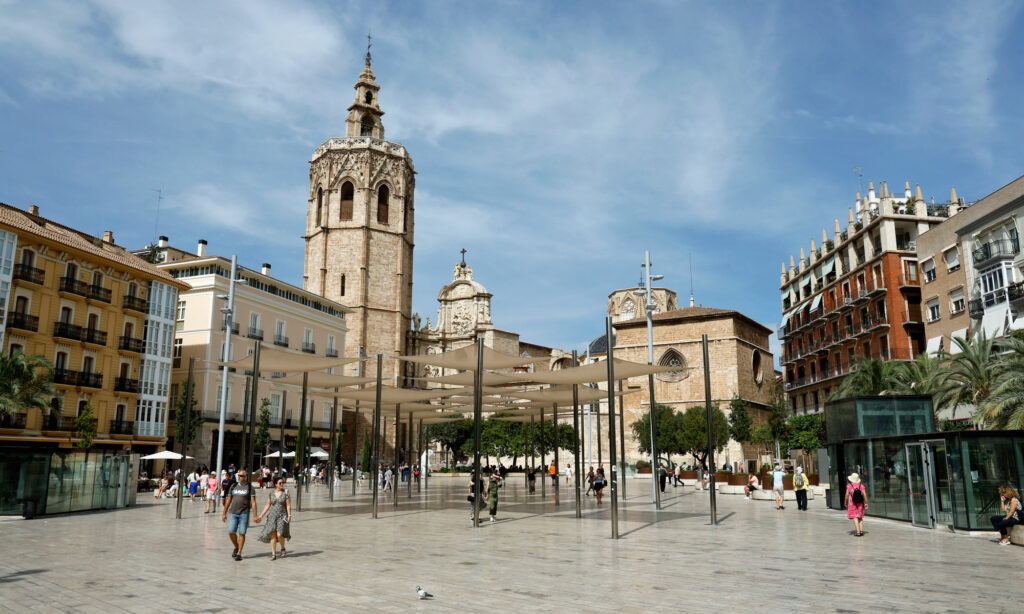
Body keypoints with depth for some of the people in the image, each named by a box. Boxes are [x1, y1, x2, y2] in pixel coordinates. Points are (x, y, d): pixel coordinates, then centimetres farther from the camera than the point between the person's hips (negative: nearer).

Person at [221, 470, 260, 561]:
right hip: (233, 513, 3)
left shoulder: (249, 487, -1)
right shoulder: (233, 486, 9)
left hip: (244, 513, -3)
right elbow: (228, 501, 14)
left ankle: (239, 553, 6)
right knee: (231, 532, -4)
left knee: (241, 533, -3)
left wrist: (255, 515, -10)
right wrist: (224, 513, 11)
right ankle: (236, 547, 22)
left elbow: (253, 502, -5)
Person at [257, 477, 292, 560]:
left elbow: (288, 506, -5)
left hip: (282, 517, -3)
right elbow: (267, 506, 12)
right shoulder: (271, 494, 7)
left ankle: (283, 548, 16)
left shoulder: (286, 493, -2)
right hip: (272, 516, 3)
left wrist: (289, 516, -14)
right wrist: (261, 516, 10)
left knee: (279, 535, -12)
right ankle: (273, 554, 3)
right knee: (272, 535, -3)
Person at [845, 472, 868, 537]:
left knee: (855, 518, -4)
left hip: (852, 504, -4)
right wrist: (866, 504, -1)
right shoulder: (861, 485, 0)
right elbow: (864, 495, -7)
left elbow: (847, 495, -9)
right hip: (860, 504, 4)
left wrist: (846, 503, 4)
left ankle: (858, 532, -11)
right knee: (860, 517, 17)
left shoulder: (849, 486, -8)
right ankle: (861, 531, 11)